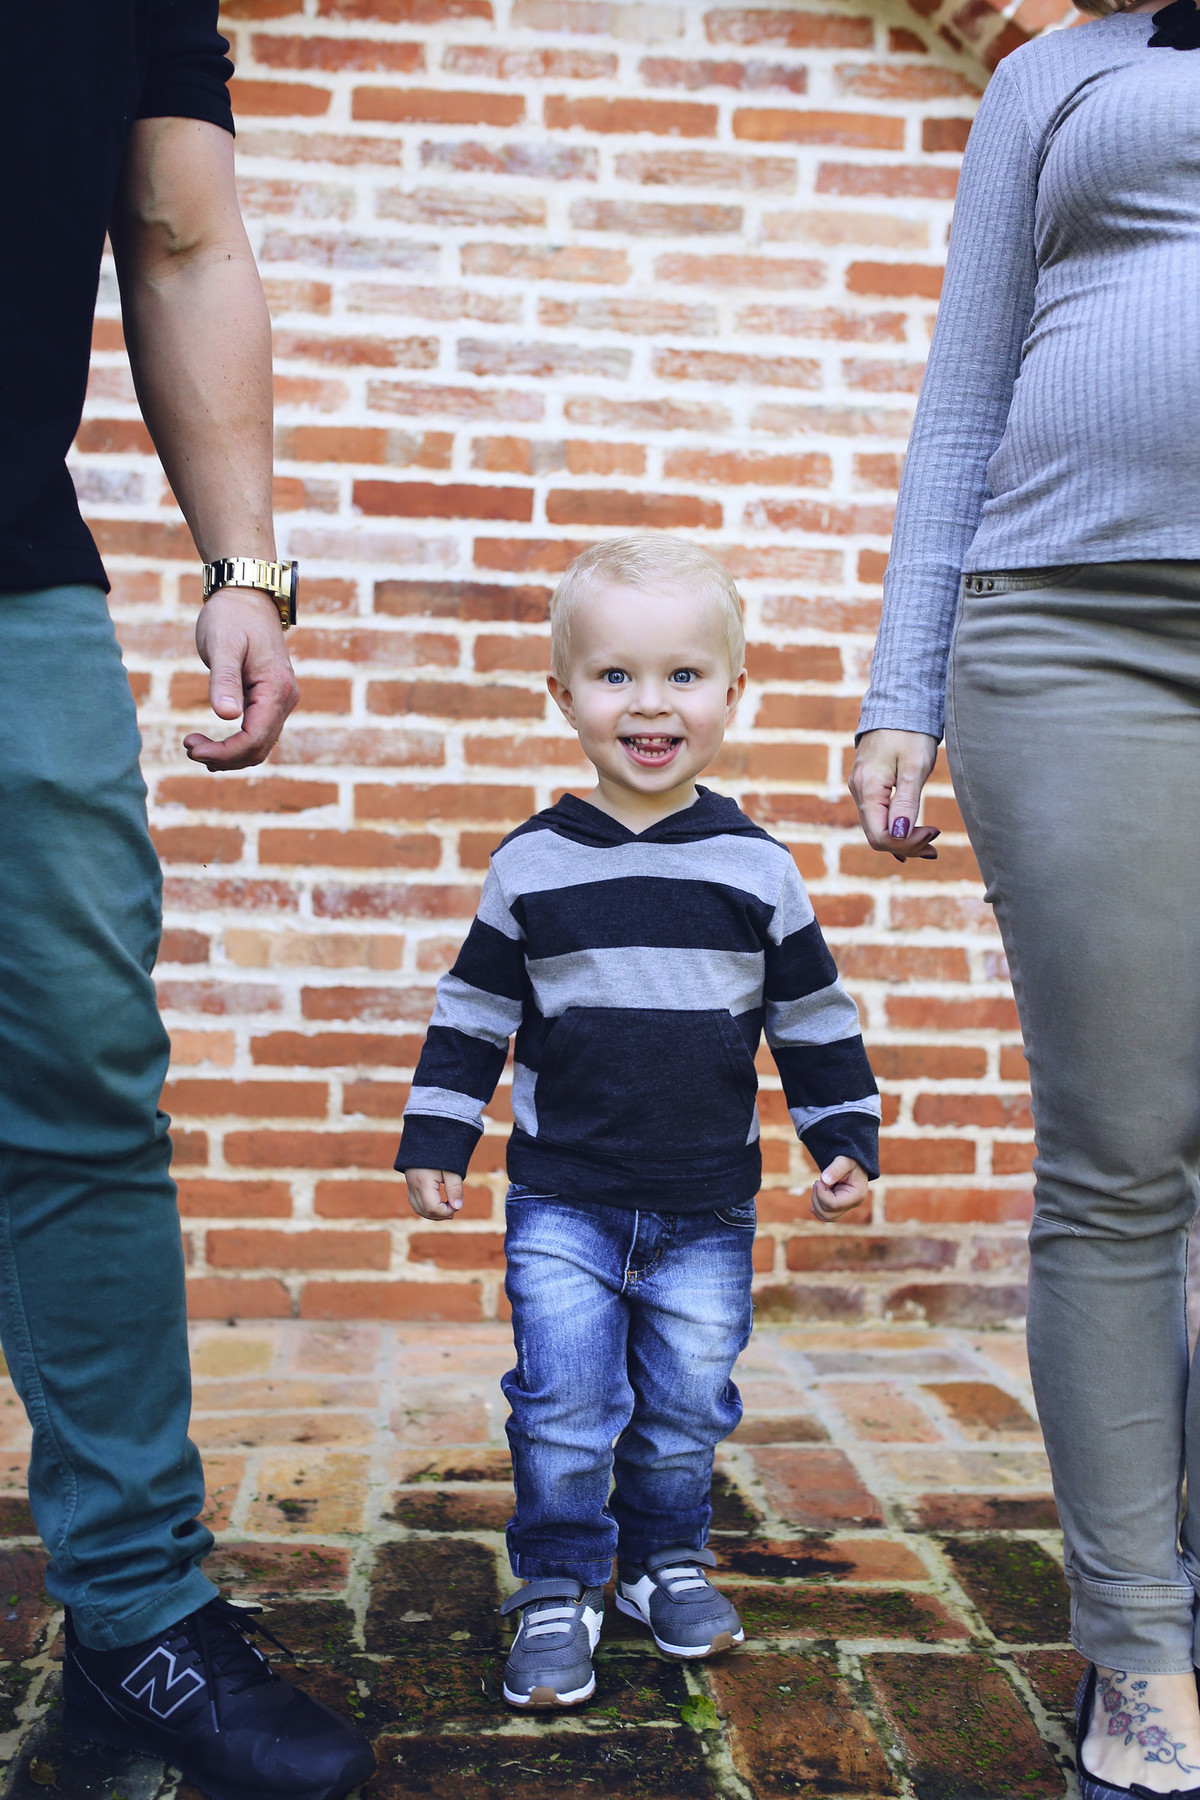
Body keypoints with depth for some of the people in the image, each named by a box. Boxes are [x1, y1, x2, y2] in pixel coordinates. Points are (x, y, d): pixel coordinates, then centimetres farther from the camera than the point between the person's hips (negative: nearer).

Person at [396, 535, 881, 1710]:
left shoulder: (756, 868, -1)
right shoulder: (532, 865, -3)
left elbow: (813, 1017, 7)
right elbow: (473, 1014, 4)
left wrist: (846, 1139, 6)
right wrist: (434, 1140, 2)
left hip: (708, 1211, 1)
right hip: (562, 1203, -1)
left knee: (686, 1408, 11)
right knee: (563, 1405, -1)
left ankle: (666, 1559, 34)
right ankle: (556, 1588, 18)